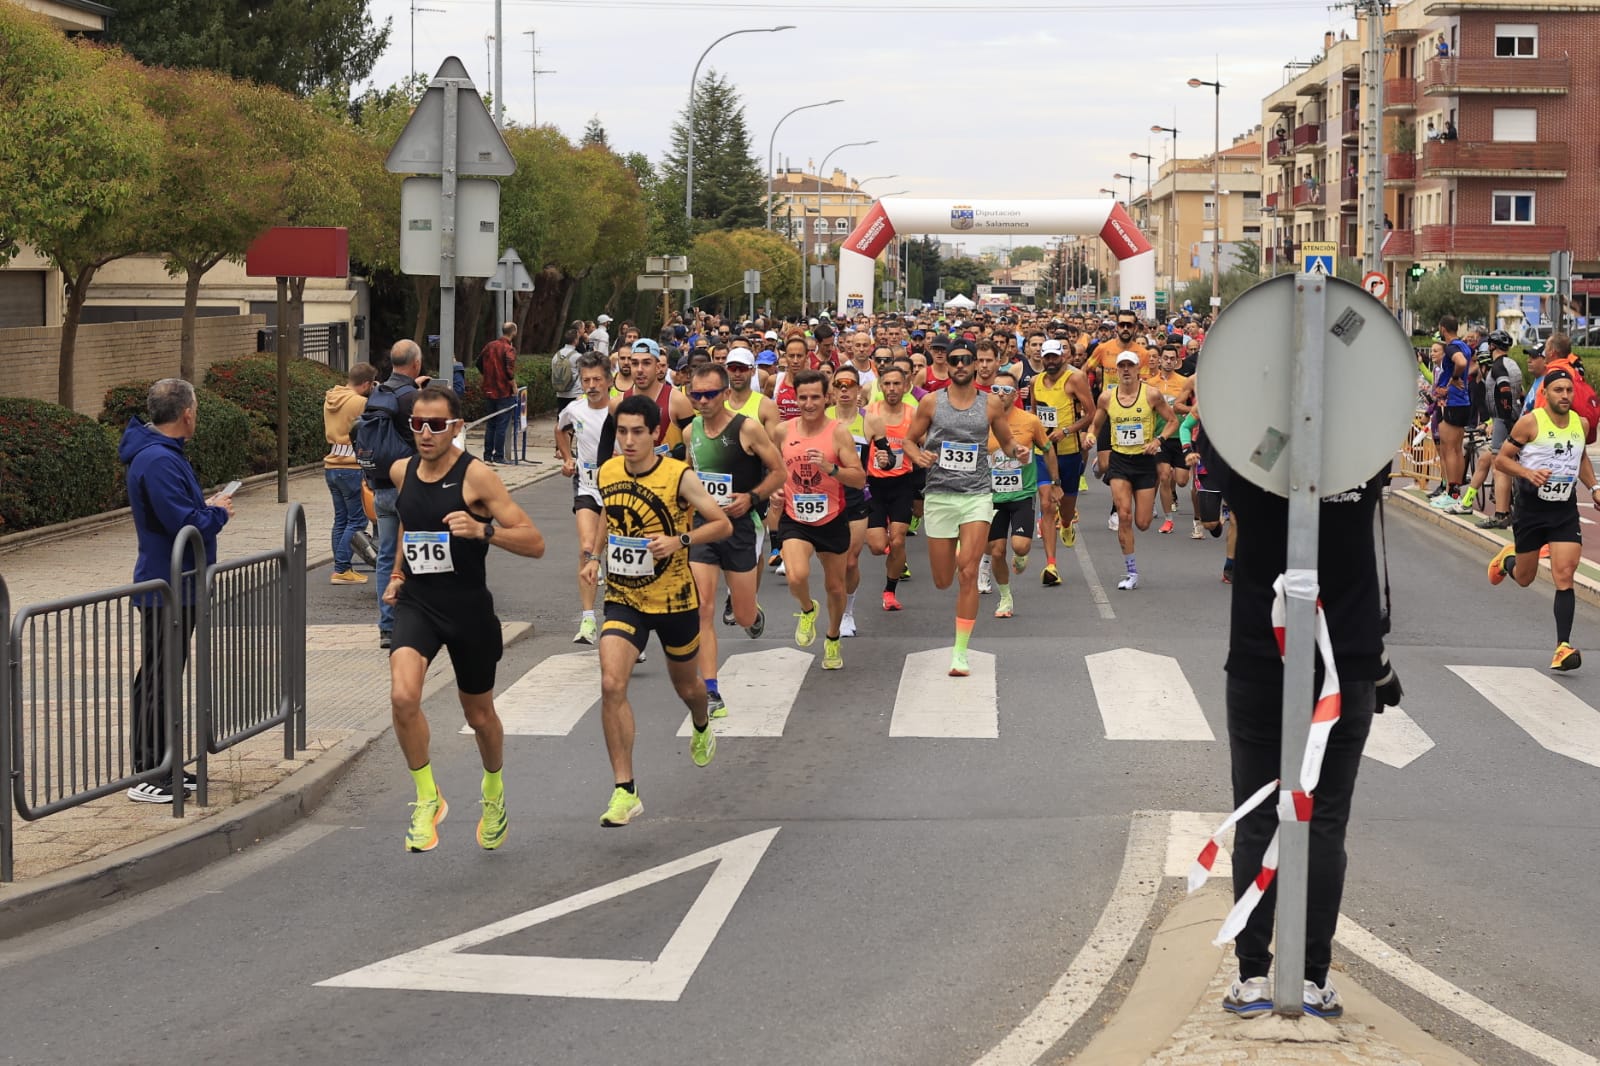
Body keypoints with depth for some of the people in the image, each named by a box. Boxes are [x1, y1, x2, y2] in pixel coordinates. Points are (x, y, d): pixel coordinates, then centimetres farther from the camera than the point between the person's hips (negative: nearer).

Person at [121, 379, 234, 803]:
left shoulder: (162, 454, 12)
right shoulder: (159, 461, -22)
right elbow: (187, 525, -26)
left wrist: (208, 507, 4)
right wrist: (218, 512, -9)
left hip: (175, 588, 11)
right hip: (167, 589, -11)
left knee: (162, 678, 16)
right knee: (157, 681, -5)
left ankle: (166, 767, 24)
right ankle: (148, 776, 1)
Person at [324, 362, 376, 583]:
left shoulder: (330, 399, 10)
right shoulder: (360, 403, -15)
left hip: (331, 465, 8)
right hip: (351, 467, -8)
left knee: (341, 519, 14)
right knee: (357, 520, -1)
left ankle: (342, 568, 15)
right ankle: (342, 569, -5)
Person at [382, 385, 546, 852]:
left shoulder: (476, 476, -14)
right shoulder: (402, 472, 3)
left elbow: (535, 543, -17)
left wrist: (483, 530, -32)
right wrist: (397, 574, 14)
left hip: (468, 608, -3)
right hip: (416, 603, 3)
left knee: (479, 715, 15)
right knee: (403, 696, -23)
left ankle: (494, 789, 47)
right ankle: (427, 799, -4)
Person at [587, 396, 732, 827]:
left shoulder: (679, 476, -17)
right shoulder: (607, 472, -3)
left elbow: (724, 524, -11)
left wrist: (679, 541, -26)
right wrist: (594, 557, 2)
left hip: (674, 599, -2)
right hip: (623, 598, 2)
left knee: (685, 684, 19)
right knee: (611, 685, -18)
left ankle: (702, 729, 58)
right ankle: (625, 791, -13)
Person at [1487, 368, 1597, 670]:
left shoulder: (1581, 424, 4)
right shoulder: (1530, 423, -12)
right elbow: (1501, 460, -8)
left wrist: (1593, 489, 14)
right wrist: (1528, 473, -25)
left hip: (1565, 511, 2)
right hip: (1531, 508, -2)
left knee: (1564, 577, -12)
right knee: (1524, 578, 13)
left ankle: (1563, 647, -12)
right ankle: (1507, 558, 51)